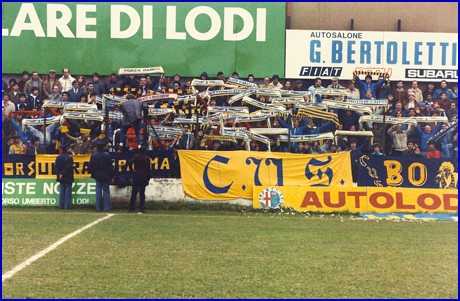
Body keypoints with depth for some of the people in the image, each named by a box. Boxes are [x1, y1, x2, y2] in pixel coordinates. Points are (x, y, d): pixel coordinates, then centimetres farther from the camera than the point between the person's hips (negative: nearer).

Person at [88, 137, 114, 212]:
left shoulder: (94, 155, -5)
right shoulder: (107, 155, -10)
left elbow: (90, 167, 0)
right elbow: (110, 167, -7)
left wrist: (93, 173, 17)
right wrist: (112, 177, 1)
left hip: (97, 176, 2)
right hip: (106, 176, -2)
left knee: (98, 191, 7)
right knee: (106, 191, 5)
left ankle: (98, 207, 9)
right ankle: (106, 207, 4)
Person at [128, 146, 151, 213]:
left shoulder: (136, 156, -1)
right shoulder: (147, 158, 4)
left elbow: (130, 163, -19)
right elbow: (148, 170, 6)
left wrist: (132, 169, -2)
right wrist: (148, 179, 12)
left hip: (136, 175, -1)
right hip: (144, 176, 1)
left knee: (134, 192, 2)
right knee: (142, 193, 5)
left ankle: (131, 208, 0)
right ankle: (142, 208, 3)